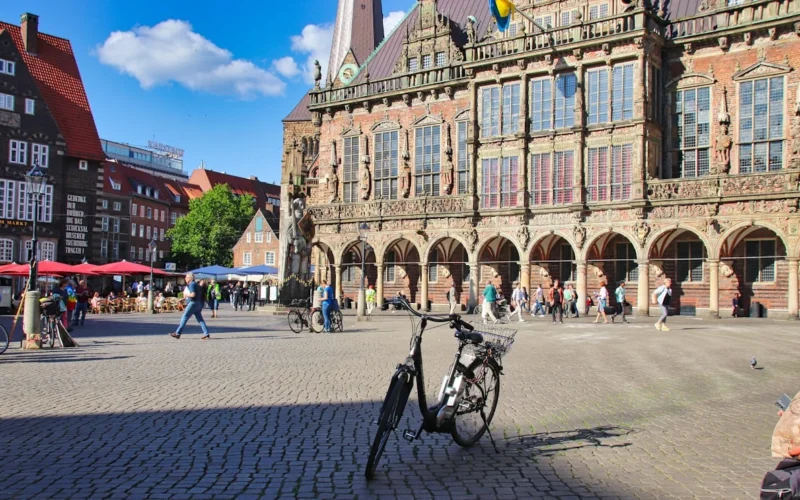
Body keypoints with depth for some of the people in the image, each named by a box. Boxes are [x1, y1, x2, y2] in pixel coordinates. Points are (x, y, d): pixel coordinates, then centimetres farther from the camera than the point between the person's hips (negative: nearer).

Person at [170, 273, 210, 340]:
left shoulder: (191, 284, -11)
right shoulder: (196, 284, 19)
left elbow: (193, 294, -21)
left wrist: (185, 294, -5)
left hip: (193, 303, -10)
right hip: (198, 304, 10)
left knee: (184, 318, -3)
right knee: (200, 319, 6)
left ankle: (177, 333, 1)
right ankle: (206, 334, -2)